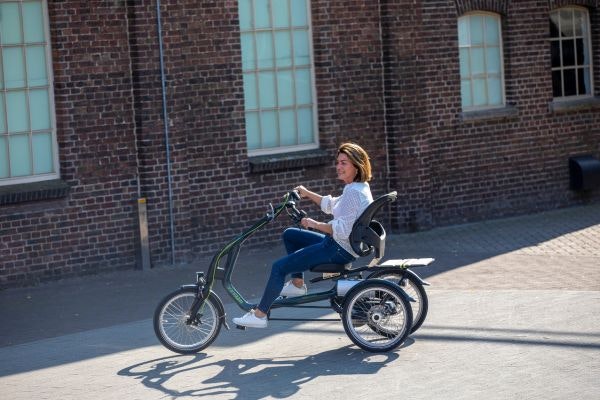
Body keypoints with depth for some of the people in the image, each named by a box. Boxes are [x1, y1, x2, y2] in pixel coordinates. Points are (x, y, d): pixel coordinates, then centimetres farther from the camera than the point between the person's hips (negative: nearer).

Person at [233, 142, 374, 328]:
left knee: (279, 266, -11)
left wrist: (315, 224, -19)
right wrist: (307, 194, 23)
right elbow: (331, 205, 25)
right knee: (289, 234, 24)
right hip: (337, 245, 11)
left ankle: (259, 315, -4)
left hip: (339, 250, -11)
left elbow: (342, 230, -28)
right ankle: (297, 283, 22)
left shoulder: (353, 192, -21)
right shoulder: (358, 188, 11)